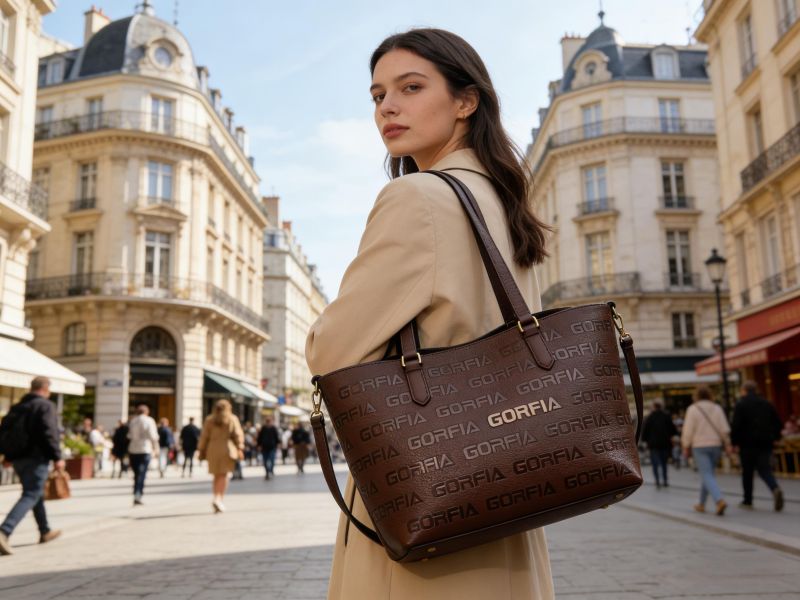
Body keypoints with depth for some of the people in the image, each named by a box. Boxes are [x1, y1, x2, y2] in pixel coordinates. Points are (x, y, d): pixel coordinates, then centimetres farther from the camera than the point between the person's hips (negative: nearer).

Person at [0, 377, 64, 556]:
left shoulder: (17, 407, 13)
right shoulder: (45, 405, -10)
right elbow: (49, 433, -18)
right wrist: (57, 457, -16)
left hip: (18, 458, 8)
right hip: (36, 458, -8)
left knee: (37, 494, 20)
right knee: (30, 496, -7)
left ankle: (45, 531, 31)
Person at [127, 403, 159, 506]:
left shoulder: (132, 421, 8)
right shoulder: (149, 420, -3)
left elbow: (129, 436, 5)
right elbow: (153, 436, -6)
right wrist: (155, 447, 5)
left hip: (133, 450, 4)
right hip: (145, 450, -4)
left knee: (137, 473, 12)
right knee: (142, 473, -4)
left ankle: (137, 496, 13)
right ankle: (138, 495, -15)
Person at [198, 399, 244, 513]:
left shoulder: (209, 420, 8)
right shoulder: (232, 419, 4)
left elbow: (204, 436, 6)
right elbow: (238, 434, -2)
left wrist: (202, 451, 11)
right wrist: (240, 449, -3)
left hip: (213, 449, 2)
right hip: (227, 448, -2)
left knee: (216, 476, 12)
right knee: (223, 475, -2)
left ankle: (217, 498, 9)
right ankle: (219, 498, -17)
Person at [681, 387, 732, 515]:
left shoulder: (693, 409, -5)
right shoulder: (717, 408, 5)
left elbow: (688, 430, -8)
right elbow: (724, 429, -1)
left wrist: (686, 447, 1)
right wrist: (727, 444, 5)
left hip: (700, 446, -4)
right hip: (716, 445, 4)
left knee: (707, 476, -9)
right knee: (707, 474, 17)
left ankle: (720, 500, -30)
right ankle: (702, 504, 24)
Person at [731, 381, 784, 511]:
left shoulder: (741, 404, -7)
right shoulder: (766, 403, 10)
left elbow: (736, 426, -14)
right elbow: (777, 422, 11)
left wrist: (734, 442, -7)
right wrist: (775, 437, 22)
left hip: (748, 443, -4)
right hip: (765, 443, 4)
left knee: (747, 472, 6)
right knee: (765, 470, 6)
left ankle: (747, 501, 12)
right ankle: (775, 489, -22)